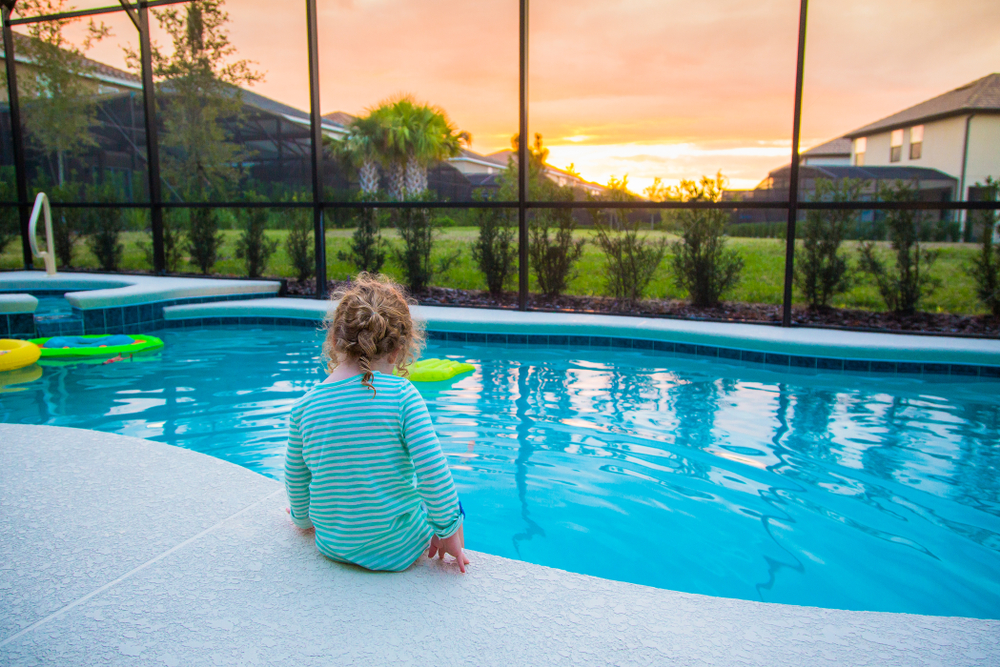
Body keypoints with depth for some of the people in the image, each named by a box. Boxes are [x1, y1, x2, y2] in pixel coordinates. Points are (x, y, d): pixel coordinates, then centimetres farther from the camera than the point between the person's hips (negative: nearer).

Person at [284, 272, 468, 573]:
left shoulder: (303, 407, -8)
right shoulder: (402, 395, -18)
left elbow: (296, 483, 3)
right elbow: (434, 472, -20)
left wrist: (303, 519, 24)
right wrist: (449, 531, -6)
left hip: (334, 546, 6)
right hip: (398, 549, -5)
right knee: (450, 503, 24)